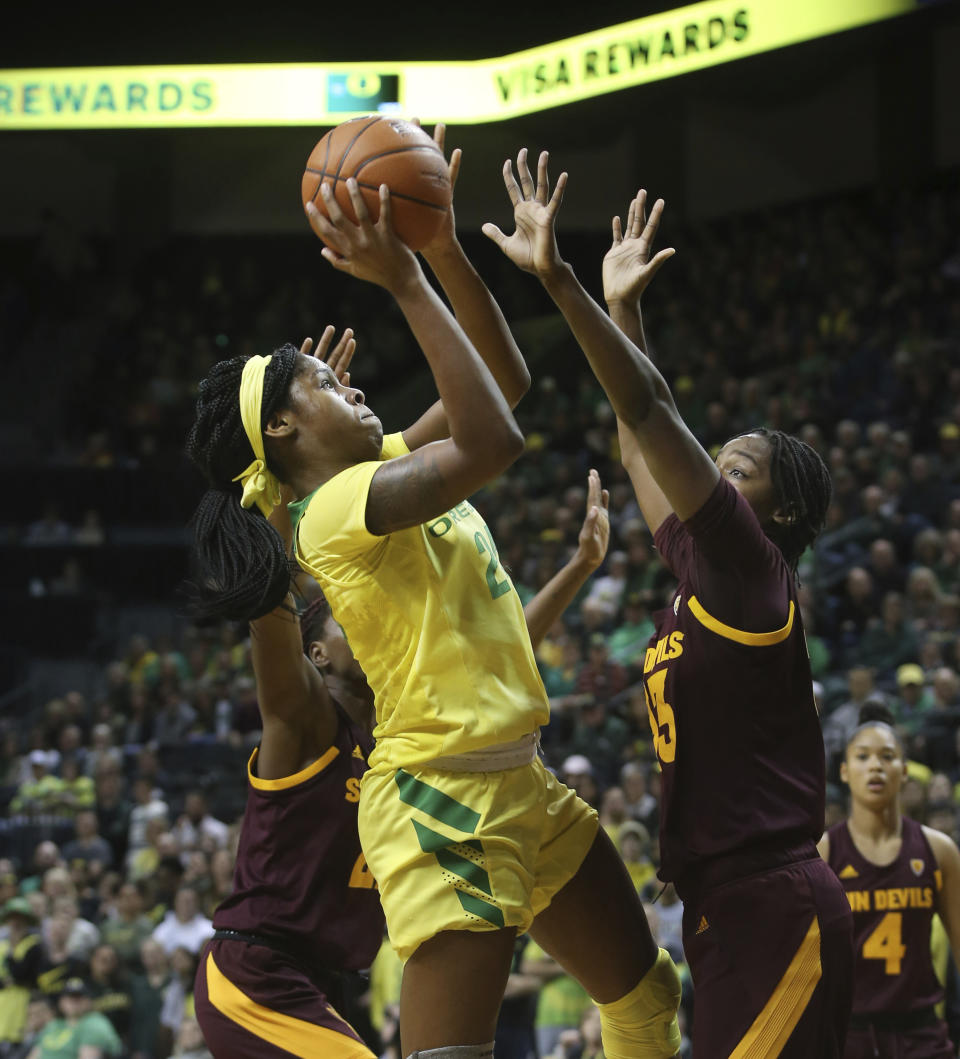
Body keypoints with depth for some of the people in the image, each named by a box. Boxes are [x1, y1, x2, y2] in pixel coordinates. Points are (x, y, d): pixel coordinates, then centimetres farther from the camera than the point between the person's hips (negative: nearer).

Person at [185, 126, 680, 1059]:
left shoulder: (386, 464, 12)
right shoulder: (338, 508, -17)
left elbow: (505, 380, 17)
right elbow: (491, 442, -29)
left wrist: (444, 250, 4)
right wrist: (405, 284, -25)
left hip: (516, 786, 10)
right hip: (442, 798, -10)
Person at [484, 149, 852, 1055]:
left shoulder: (750, 567, -7)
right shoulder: (699, 571, 15)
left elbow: (652, 413, -15)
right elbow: (646, 436, 26)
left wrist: (560, 281, -18)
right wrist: (621, 308, 29)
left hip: (773, 909, -10)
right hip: (729, 905, 10)